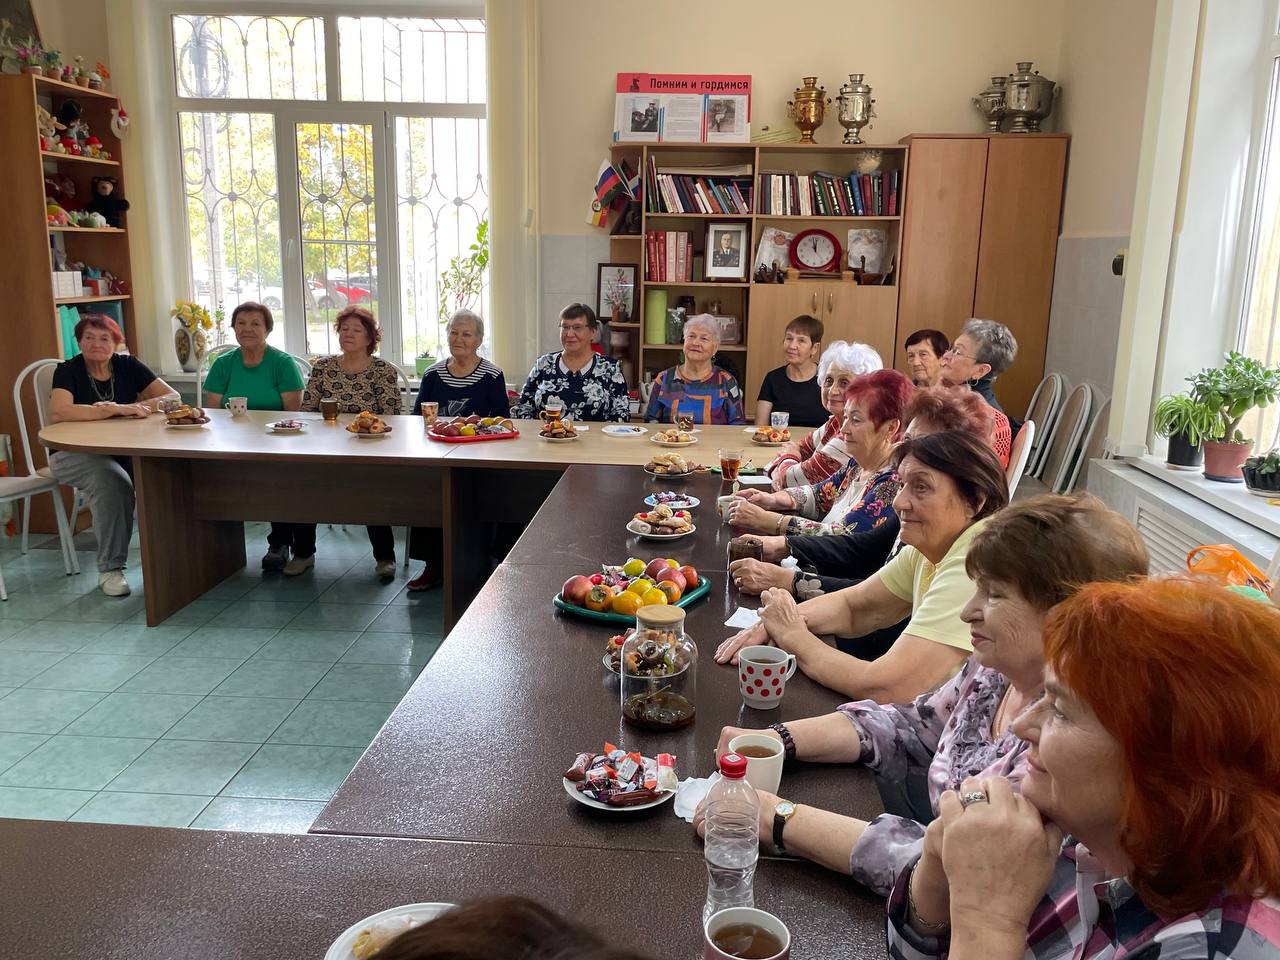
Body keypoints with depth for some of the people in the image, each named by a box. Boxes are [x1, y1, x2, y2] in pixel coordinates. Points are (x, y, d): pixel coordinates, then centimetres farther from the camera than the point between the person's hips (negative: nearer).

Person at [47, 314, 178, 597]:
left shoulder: (127, 366, 5)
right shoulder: (68, 371, -5)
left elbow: (173, 397, -4)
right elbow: (58, 412, -24)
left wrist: (131, 408, -20)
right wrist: (118, 410, -29)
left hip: (124, 451, 3)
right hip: (74, 455, -3)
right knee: (114, 482, -35)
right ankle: (110, 569, -22)